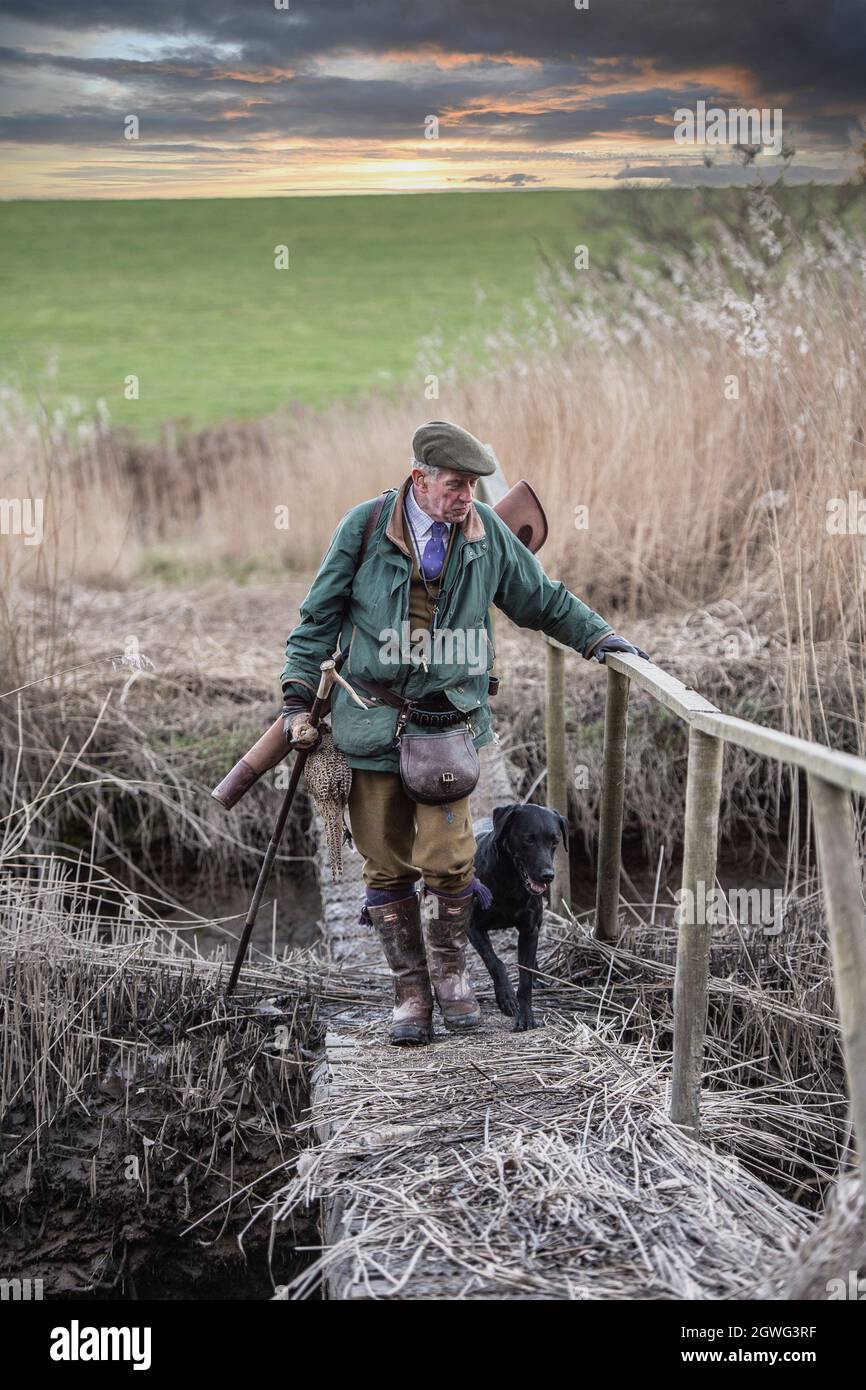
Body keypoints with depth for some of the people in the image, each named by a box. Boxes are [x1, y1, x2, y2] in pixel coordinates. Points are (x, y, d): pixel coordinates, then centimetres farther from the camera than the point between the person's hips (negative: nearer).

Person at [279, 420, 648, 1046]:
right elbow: (319, 617, 3)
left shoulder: (487, 533, 3)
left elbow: (543, 599, 19)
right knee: (388, 865, 4)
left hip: (449, 718, 1)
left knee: (449, 858, -9)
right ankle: (410, 991, 19)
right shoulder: (364, 527, -3)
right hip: (372, 721, 0)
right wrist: (300, 699, -1)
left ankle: (449, 968, 19)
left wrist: (598, 635, 12)